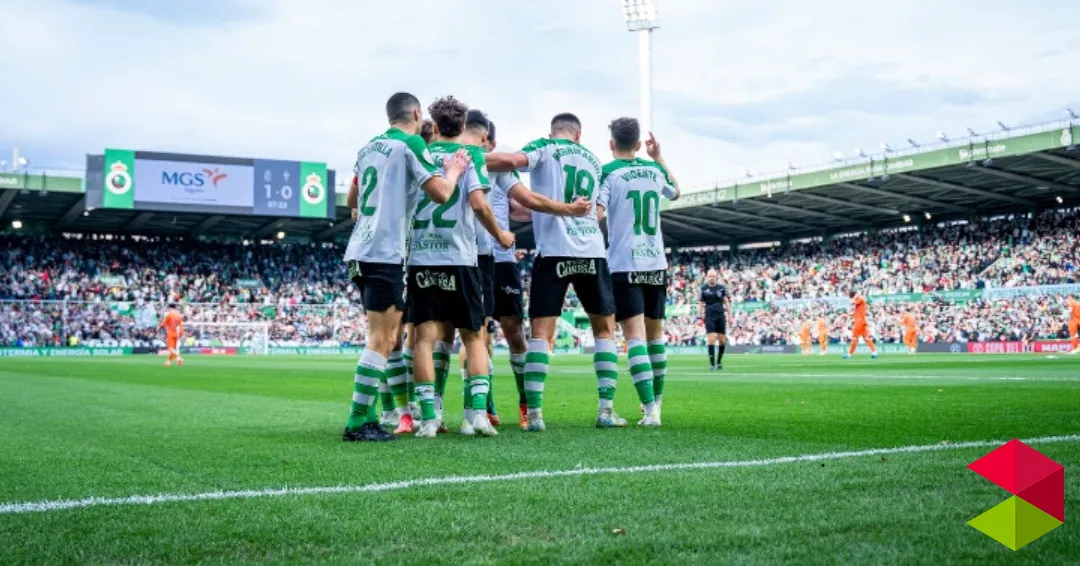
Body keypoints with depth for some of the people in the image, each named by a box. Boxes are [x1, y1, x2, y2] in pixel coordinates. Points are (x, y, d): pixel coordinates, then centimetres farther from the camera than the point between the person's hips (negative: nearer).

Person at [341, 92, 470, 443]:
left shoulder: (368, 148, 17)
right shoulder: (411, 145, -5)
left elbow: (351, 200, 27)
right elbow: (440, 193, -13)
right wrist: (454, 170, 5)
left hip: (359, 251, 8)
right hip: (385, 253, -8)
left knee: (390, 336, 15)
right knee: (381, 341, -7)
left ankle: (367, 415, 15)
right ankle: (357, 423, -8)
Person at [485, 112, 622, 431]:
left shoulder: (544, 148, 4)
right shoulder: (593, 161, 21)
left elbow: (513, 161, -18)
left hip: (553, 252, -4)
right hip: (593, 253, 4)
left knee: (541, 332, -1)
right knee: (604, 328, 15)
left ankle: (534, 413, -7)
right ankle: (606, 410, 11)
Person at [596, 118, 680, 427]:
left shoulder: (608, 173, -6)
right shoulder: (655, 170, 9)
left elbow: (596, 213, -18)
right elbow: (676, 192, 31)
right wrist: (659, 158, 36)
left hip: (624, 266, -5)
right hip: (656, 265, 5)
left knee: (635, 336, -9)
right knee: (655, 334, 17)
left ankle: (650, 408, -19)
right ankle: (656, 400, 29)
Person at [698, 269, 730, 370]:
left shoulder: (721, 287, 6)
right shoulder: (703, 288, 5)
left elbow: (726, 301, 8)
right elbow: (700, 303, 9)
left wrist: (729, 315, 1)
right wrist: (700, 316, 3)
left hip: (720, 316, 2)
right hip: (709, 316, -1)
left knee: (722, 341, 4)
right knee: (711, 340, -11)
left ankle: (719, 361, 23)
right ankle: (712, 364, -7)